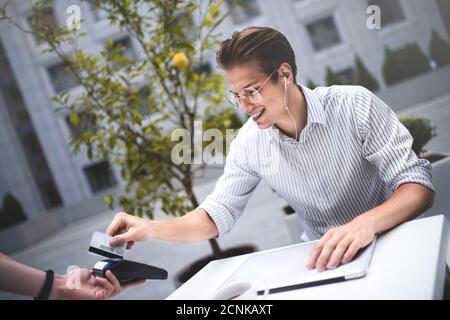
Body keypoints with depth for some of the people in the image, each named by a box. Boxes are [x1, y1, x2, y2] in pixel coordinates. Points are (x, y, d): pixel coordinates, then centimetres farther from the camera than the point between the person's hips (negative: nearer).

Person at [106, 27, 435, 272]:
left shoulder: (354, 105, -16)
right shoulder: (249, 143, -6)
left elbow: (418, 184, -18)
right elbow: (217, 215, 0)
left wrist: (367, 223, -38)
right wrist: (150, 228, -17)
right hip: (323, 259, 4)